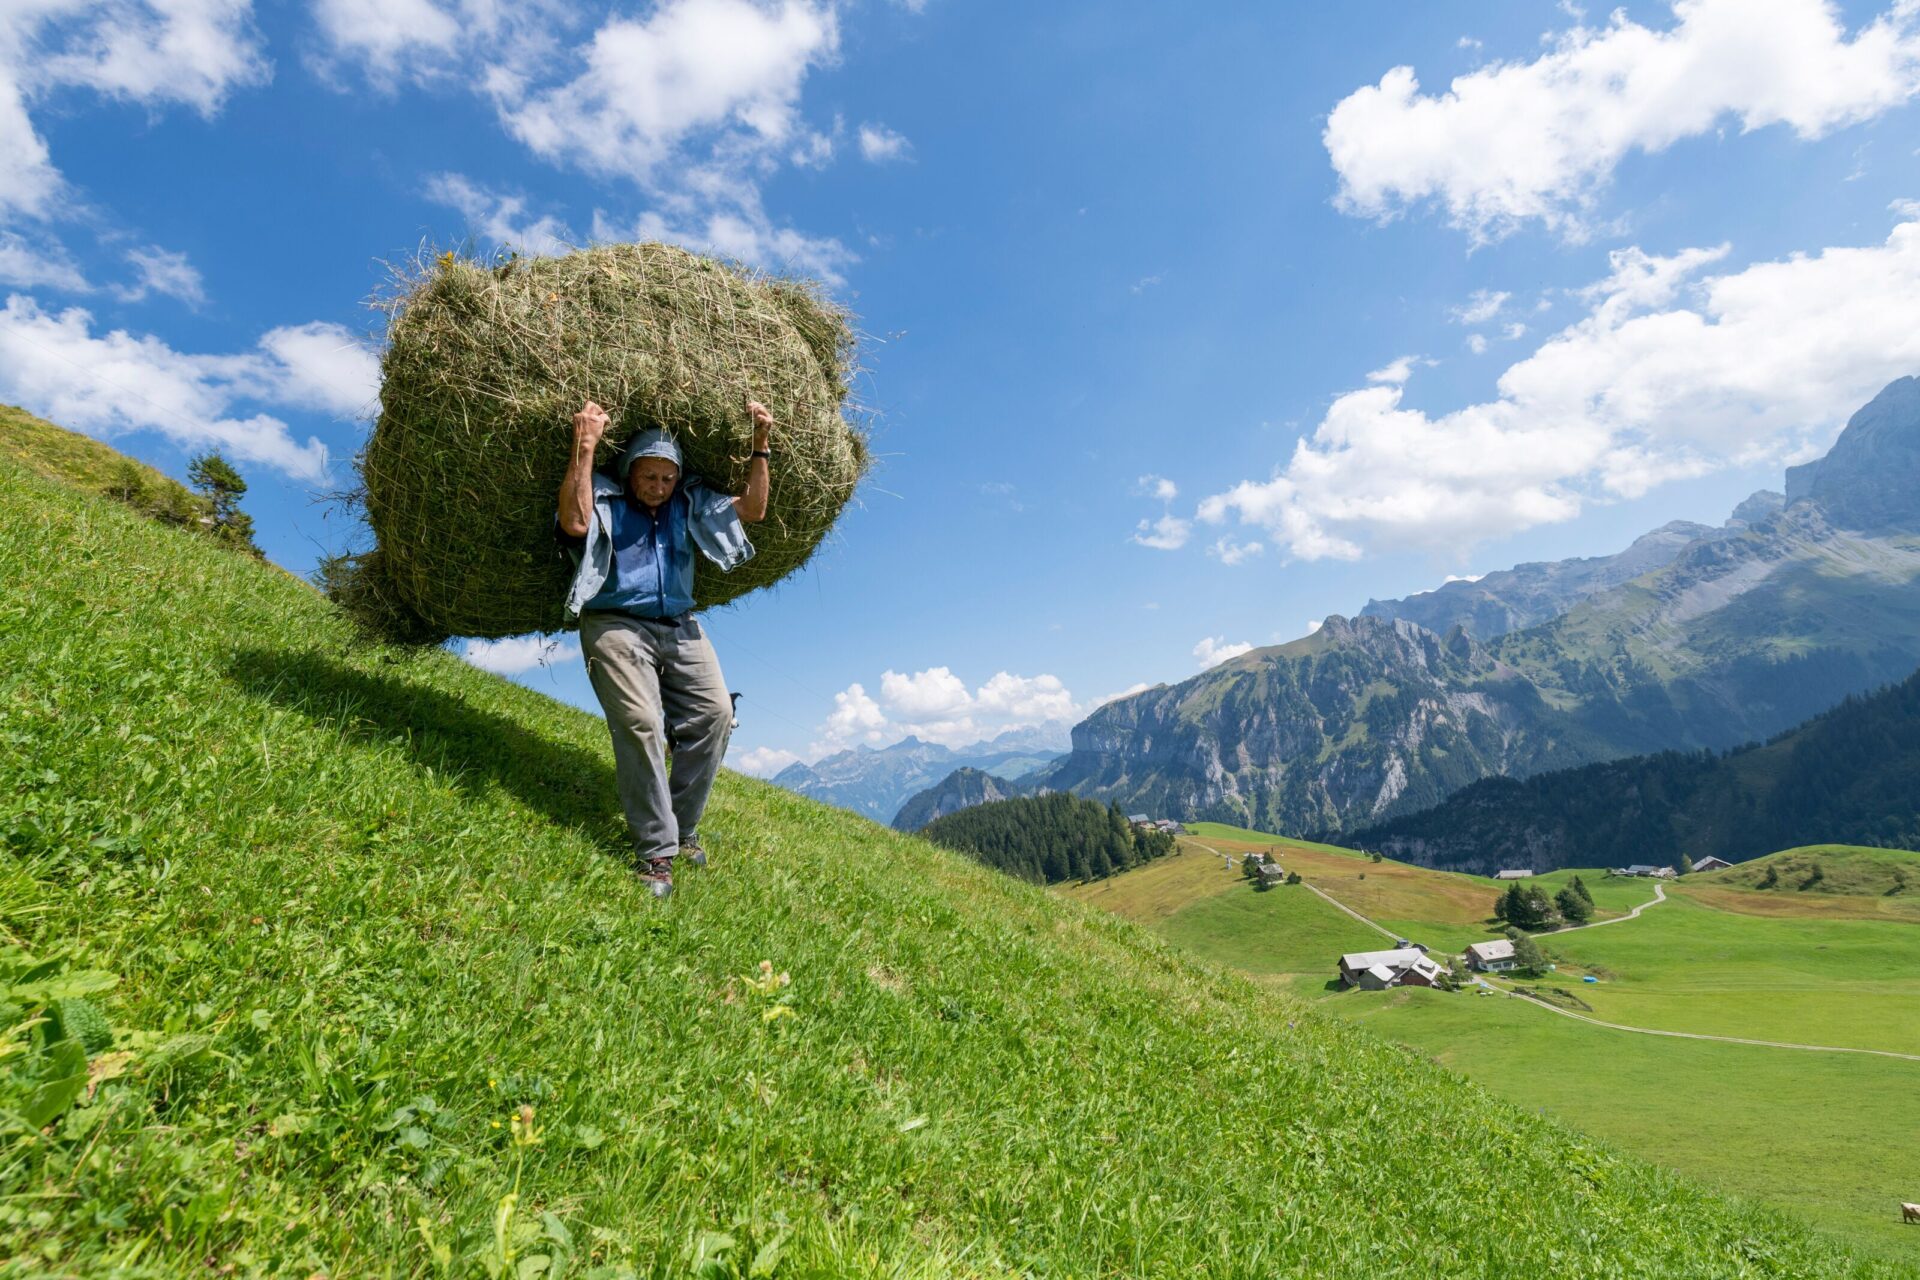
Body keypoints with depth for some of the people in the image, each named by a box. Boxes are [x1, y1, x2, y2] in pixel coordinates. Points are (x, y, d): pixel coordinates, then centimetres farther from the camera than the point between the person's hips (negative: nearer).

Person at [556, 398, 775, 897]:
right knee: (639, 724, -20)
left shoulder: (691, 504, 18)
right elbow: (574, 523, -18)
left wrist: (761, 445, 3)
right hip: (616, 625, -4)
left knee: (714, 712, -10)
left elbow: (752, 510, 10)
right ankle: (655, 853, -15)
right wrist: (584, 445, -20)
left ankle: (683, 829, 4)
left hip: (680, 627, 5)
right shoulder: (604, 500, 5)